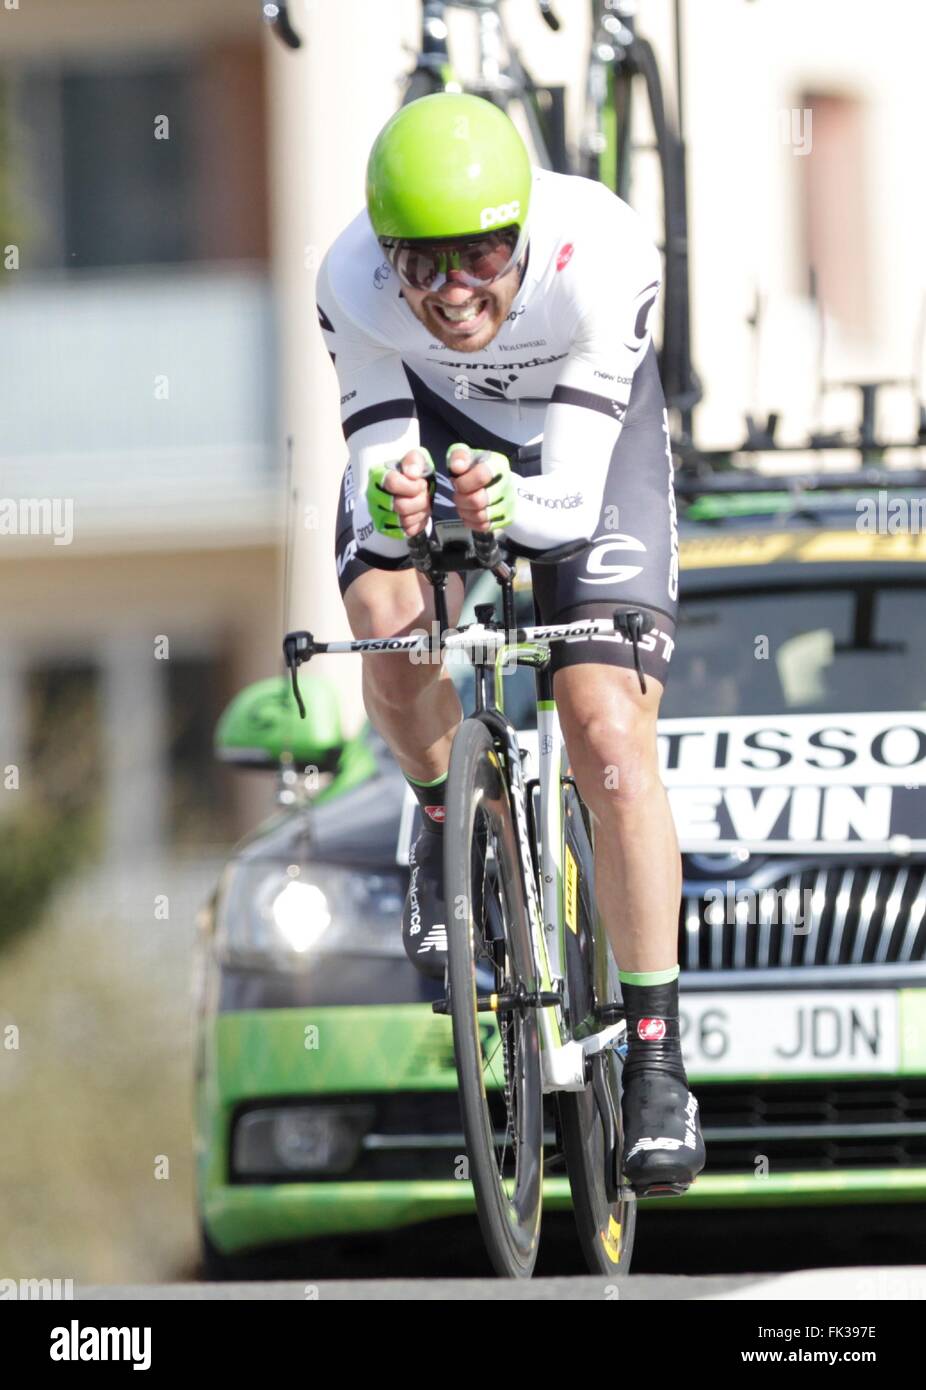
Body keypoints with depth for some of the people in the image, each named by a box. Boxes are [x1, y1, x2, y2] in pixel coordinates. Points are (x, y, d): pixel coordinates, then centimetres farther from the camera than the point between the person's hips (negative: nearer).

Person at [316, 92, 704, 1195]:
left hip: (587, 426, -1)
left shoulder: (600, 258, -38)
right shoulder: (354, 284, -33)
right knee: (391, 638, -28)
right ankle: (450, 816, 7)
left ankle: (656, 1059, -2)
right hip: (433, 413, 1)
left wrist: (509, 502, -58)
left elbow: (572, 499, -36)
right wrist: (392, 503, -52)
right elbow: (378, 471, -28)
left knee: (611, 746, -13)